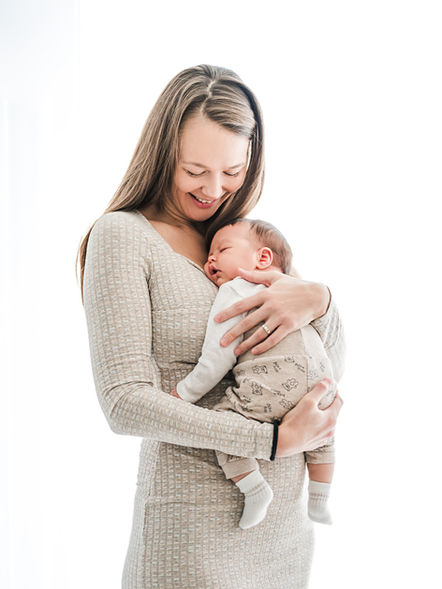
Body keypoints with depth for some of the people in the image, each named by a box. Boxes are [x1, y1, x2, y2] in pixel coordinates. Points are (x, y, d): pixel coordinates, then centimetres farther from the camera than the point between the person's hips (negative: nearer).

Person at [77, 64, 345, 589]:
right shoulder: (123, 236, -10)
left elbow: (331, 359, 9)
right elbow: (125, 402, -18)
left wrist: (317, 300, -14)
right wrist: (272, 439, -18)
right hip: (197, 520, -6)